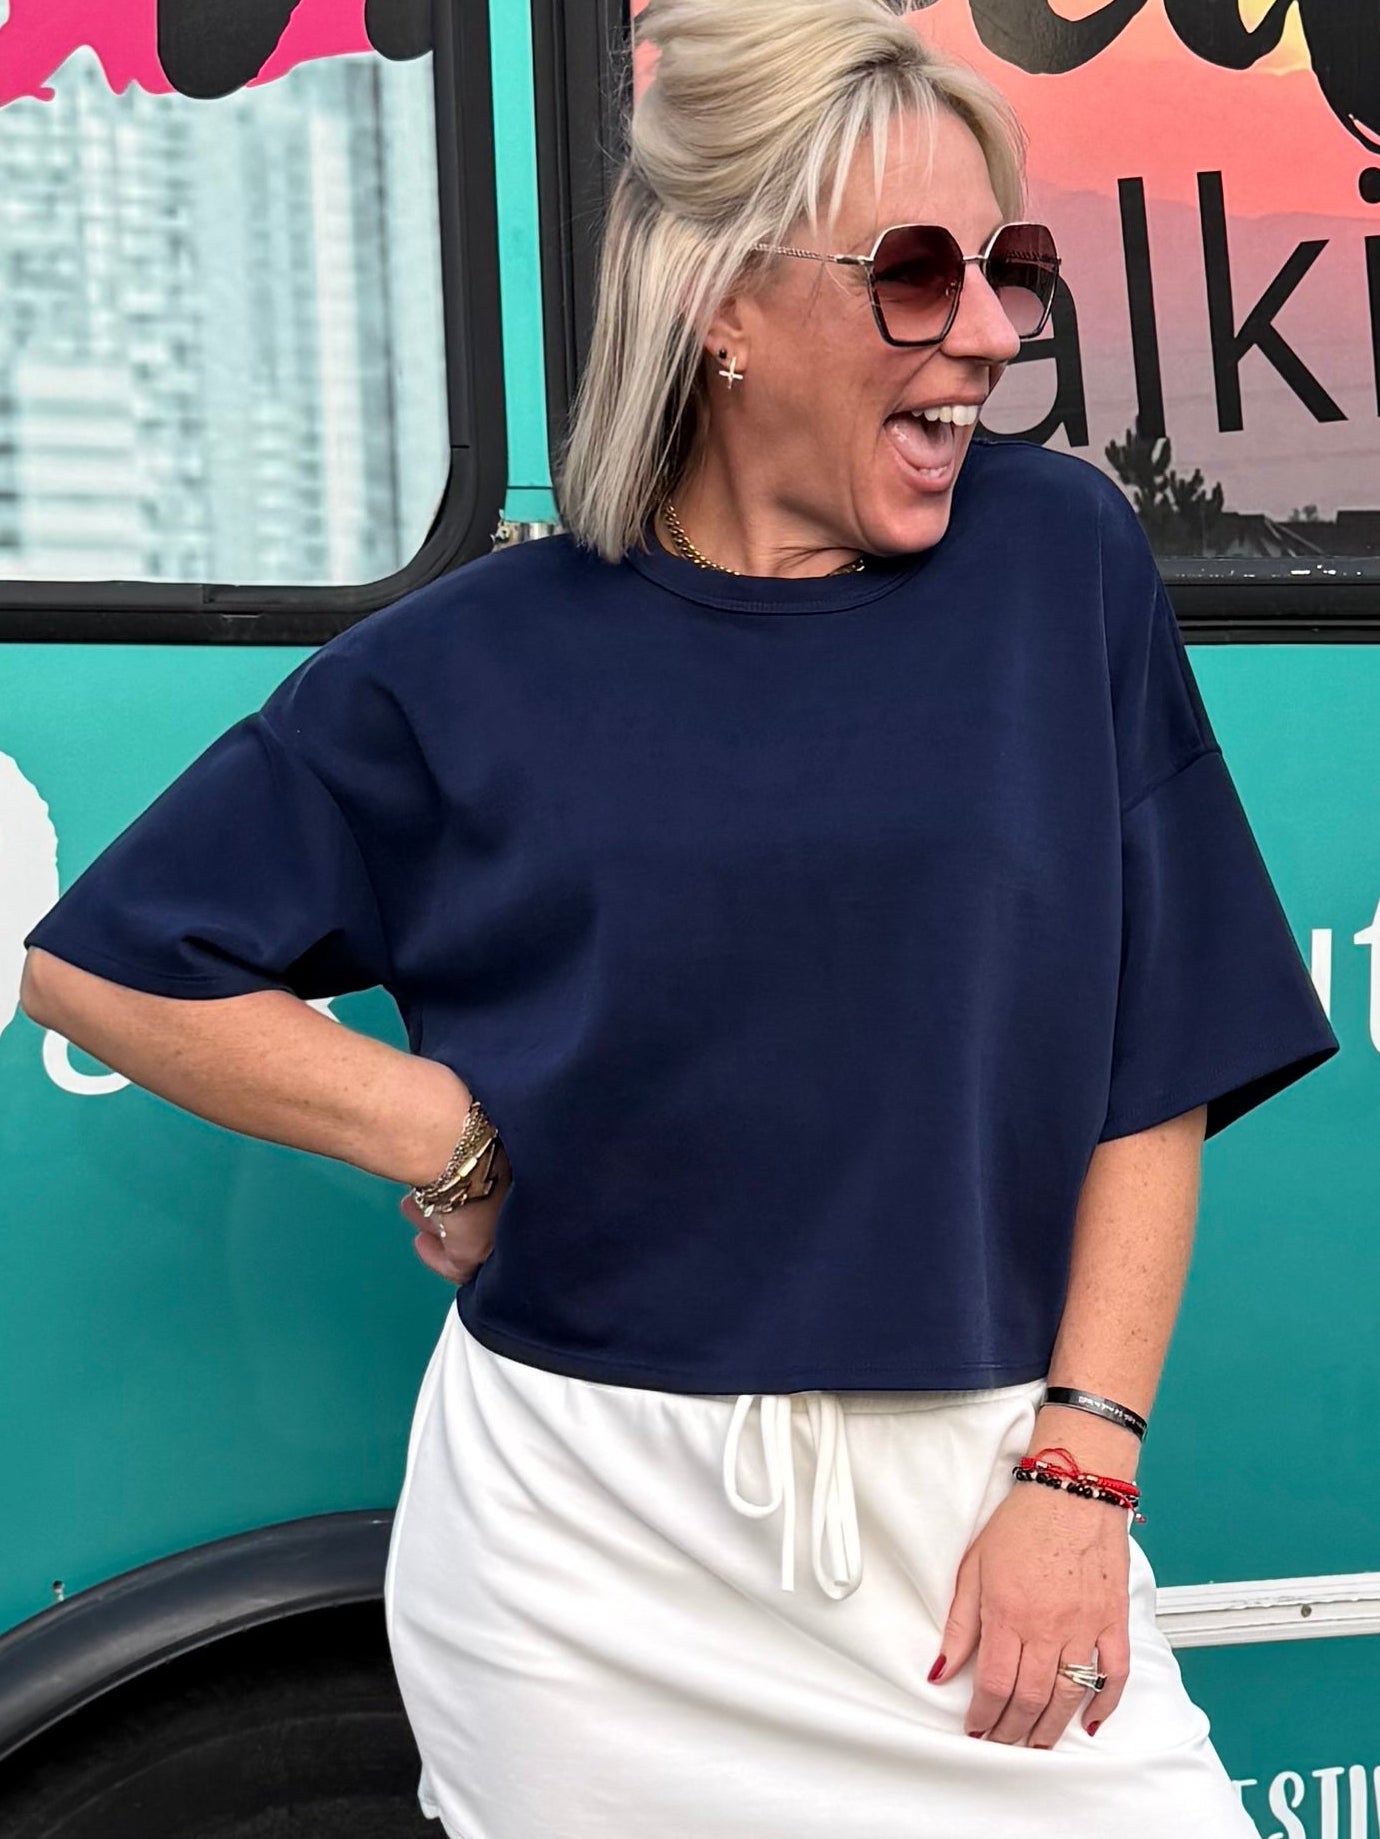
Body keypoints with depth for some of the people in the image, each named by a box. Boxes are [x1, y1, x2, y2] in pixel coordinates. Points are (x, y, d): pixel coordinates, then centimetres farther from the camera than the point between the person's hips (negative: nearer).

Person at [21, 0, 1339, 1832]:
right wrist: (463, 1142, -4)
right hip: (587, 1541, 0)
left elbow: (1156, 1072, 0)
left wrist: (1078, 1469, -7)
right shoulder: (484, 666, -3)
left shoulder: (1063, 566, -1)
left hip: (973, 1516, 1)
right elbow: (105, 965, 4)